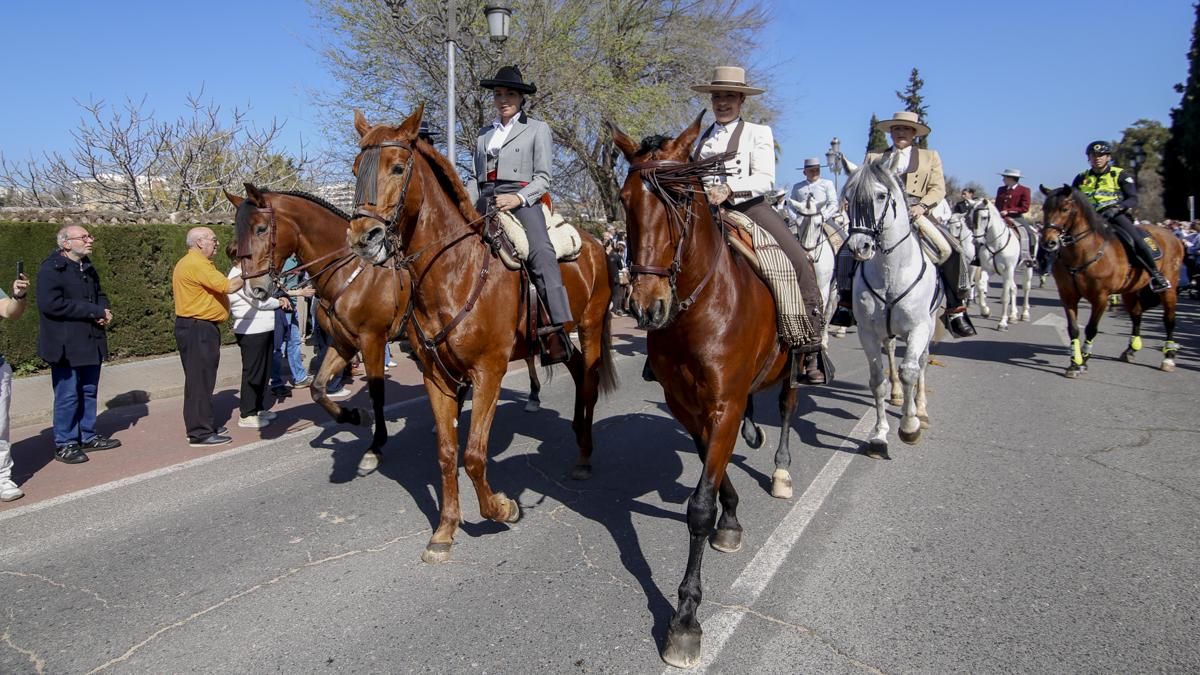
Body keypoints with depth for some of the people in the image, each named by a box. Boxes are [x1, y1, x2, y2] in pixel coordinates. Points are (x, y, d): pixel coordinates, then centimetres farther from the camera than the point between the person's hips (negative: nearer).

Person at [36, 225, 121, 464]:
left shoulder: (87, 267, 14)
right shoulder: (51, 269, -13)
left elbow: (99, 294, 25)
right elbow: (51, 304, -23)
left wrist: (104, 311, 1)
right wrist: (94, 311, -20)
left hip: (91, 343, 8)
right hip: (67, 346, -8)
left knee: (89, 392, 15)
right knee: (67, 395, -2)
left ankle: (88, 436, 26)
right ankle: (64, 444, 8)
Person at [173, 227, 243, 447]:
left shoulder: (193, 263, 18)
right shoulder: (196, 264, -17)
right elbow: (228, 286, -22)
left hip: (199, 328, 11)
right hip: (198, 329, -11)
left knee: (203, 378, 17)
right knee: (199, 379, -7)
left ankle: (202, 425, 26)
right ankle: (200, 433, -4)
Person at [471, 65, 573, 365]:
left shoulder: (537, 129, 11)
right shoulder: (484, 134, 24)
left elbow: (543, 177, 2)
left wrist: (519, 197, -16)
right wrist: (473, 205, 6)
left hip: (522, 199, -6)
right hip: (486, 202, 6)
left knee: (541, 252, -29)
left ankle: (557, 331, -40)